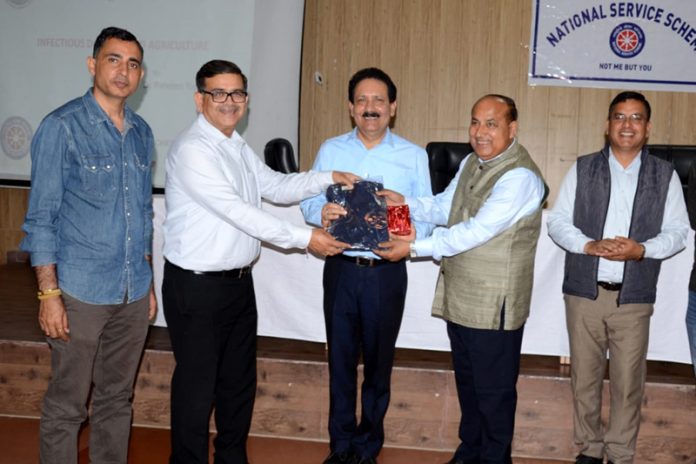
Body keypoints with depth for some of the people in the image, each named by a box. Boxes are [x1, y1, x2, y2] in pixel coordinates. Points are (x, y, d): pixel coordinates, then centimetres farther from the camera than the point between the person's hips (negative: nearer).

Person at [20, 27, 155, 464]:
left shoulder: (142, 133, 9)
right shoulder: (61, 127, -7)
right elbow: (41, 215, -8)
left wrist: (148, 282, 15)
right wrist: (49, 292, -13)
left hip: (134, 294, 5)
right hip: (82, 292, -5)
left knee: (117, 399, 16)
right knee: (67, 405, 5)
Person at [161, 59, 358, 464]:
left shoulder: (239, 148, 11)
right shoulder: (192, 150, -18)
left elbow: (276, 187, 15)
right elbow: (237, 212, -23)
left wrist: (328, 178, 2)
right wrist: (305, 238, -21)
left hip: (239, 281, 9)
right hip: (197, 286, -9)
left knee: (239, 379, 19)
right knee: (197, 385, 4)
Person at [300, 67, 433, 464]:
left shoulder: (414, 156, 2)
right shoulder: (331, 150, 6)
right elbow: (309, 200, 1)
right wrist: (321, 213, -22)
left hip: (386, 272, -1)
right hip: (341, 268, 1)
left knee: (379, 361, 10)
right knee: (341, 358, 9)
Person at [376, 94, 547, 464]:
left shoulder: (520, 177, -20)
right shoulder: (471, 162, 10)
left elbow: (475, 231, -25)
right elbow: (445, 207, 14)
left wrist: (414, 248, -22)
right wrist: (408, 204, -6)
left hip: (493, 304, -8)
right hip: (458, 295, 8)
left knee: (493, 389, 8)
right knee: (466, 380, 21)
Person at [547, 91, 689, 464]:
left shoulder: (665, 176, 5)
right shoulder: (582, 169, 5)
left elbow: (678, 232, 3)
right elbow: (557, 221, 2)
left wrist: (642, 249, -16)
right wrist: (589, 245, -16)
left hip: (633, 296, 0)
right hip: (584, 292, 1)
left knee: (628, 381, 3)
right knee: (584, 376, 9)